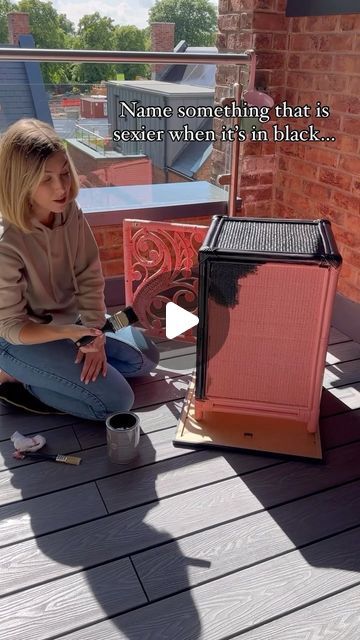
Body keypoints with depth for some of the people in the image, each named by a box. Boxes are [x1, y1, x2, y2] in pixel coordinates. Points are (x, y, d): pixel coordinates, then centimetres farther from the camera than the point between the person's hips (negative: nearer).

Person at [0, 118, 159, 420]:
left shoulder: (71, 214, -13)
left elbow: (90, 279, -7)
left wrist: (95, 336, -17)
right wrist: (68, 333, -37)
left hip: (70, 320, 7)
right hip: (25, 339, -7)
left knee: (146, 357, 10)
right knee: (117, 400, -15)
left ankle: (38, 371, 9)